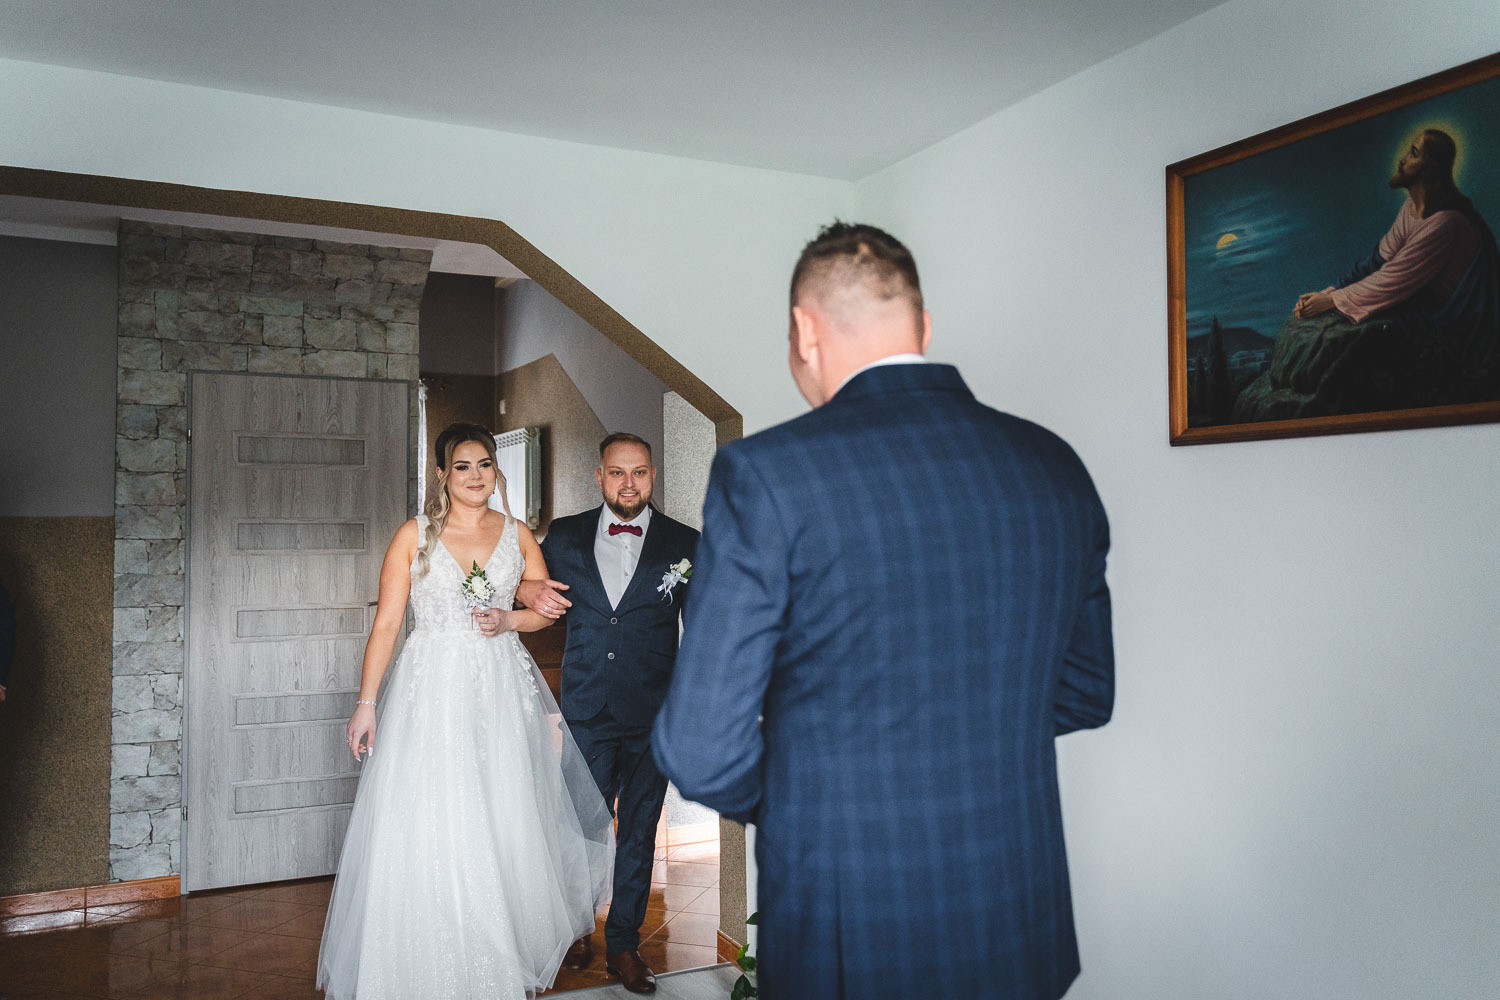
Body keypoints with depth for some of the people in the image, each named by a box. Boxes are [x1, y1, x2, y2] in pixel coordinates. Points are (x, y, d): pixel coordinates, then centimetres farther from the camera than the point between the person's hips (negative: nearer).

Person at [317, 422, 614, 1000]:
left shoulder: (517, 534, 8)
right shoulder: (414, 535, 1)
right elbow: (386, 623, -2)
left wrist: (509, 620, -9)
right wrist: (366, 703, -6)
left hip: (502, 691, 2)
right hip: (431, 691, -2)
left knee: (505, 826, 6)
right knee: (426, 831, -2)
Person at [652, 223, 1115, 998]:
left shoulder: (765, 473, -18)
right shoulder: (1057, 468, -2)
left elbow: (701, 748, -17)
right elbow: (1086, 694, 9)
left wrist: (786, 801, 4)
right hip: (1024, 935, 5)